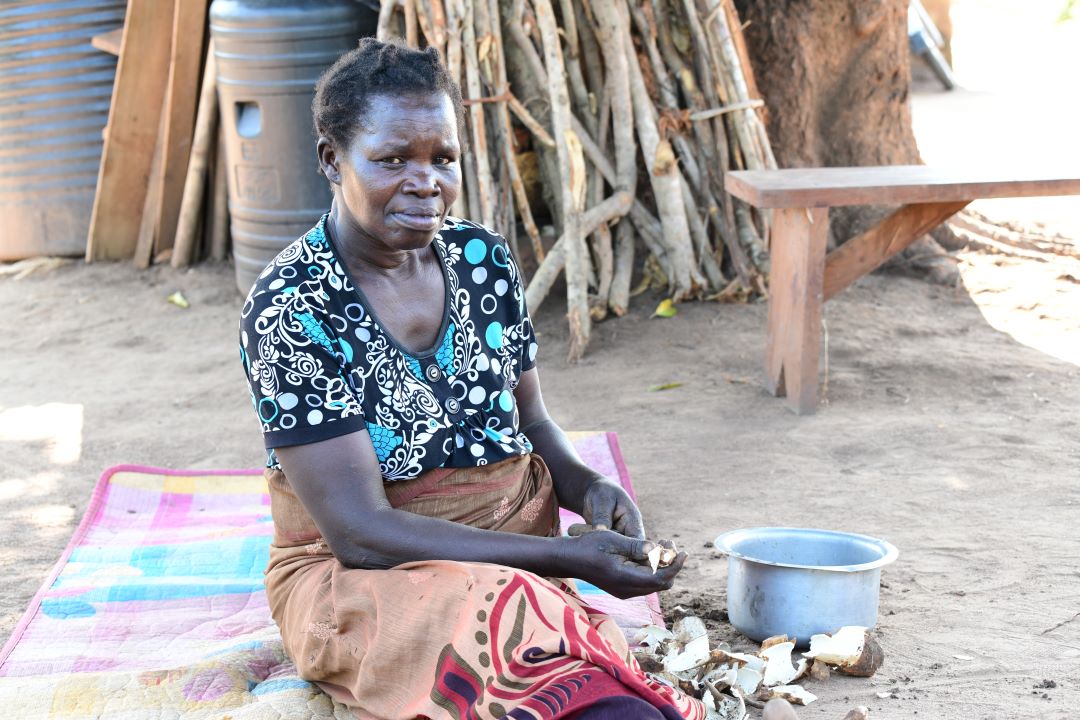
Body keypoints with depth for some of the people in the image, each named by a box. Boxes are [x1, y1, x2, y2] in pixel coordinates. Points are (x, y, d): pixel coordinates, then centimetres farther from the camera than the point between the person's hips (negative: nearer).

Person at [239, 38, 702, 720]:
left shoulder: (484, 257, 4)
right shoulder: (290, 309, -13)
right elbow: (360, 531, -18)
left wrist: (589, 487, -8)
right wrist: (569, 556, -24)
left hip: (516, 556, 4)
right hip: (361, 578, -3)